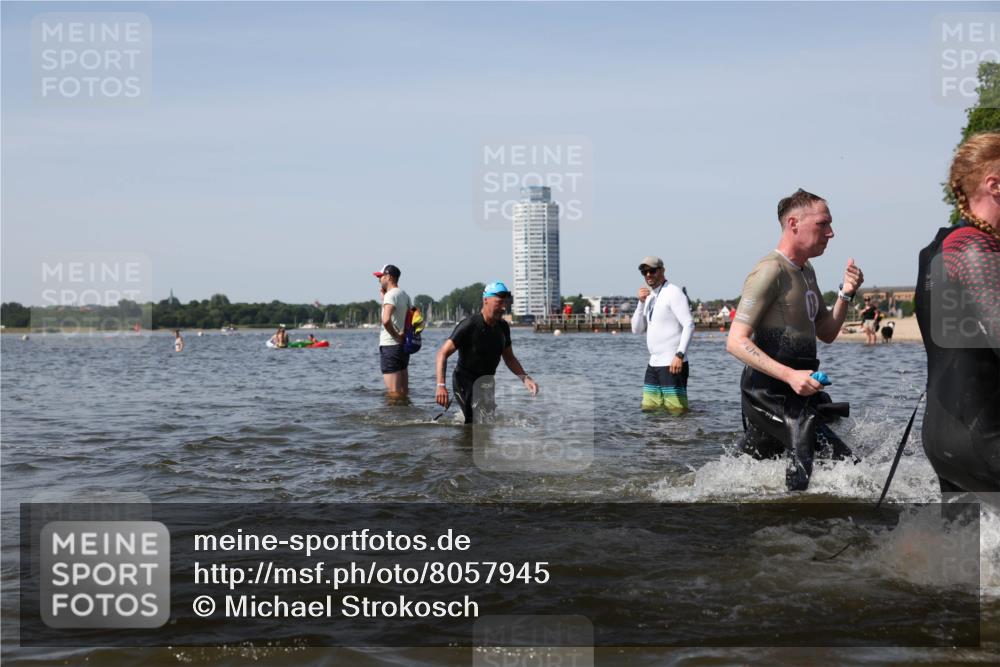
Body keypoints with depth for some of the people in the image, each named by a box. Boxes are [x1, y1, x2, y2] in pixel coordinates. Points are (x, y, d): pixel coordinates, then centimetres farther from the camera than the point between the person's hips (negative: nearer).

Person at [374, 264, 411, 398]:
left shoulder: (390, 295, -15)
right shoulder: (405, 295, 12)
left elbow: (386, 320, -31)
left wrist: (396, 335, -16)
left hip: (390, 346, -9)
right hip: (403, 346, 9)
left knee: (393, 392, -8)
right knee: (404, 391, 12)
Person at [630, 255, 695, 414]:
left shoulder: (673, 292, -8)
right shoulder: (650, 297, 17)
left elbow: (689, 325, -16)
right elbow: (636, 329, 13)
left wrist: (679, 355, -24)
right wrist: (641, 302, 0)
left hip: (672, 364, -8)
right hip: (653, 364, 9)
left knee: (677, 411, -10)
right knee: (649, 410, 10)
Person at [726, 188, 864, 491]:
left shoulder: (806, 271, 16)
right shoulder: (771, 271, -15)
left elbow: (827, 334, 21)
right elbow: (736, 342, -21)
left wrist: (846, 294, 3)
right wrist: (790, 375, -30)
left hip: (794, 391, 10)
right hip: (771, 394, -10)